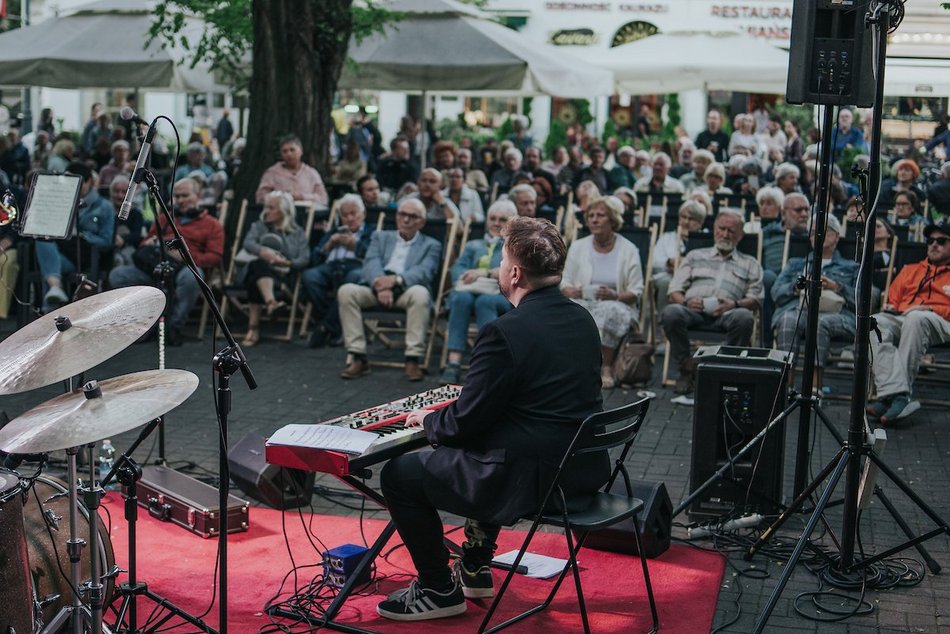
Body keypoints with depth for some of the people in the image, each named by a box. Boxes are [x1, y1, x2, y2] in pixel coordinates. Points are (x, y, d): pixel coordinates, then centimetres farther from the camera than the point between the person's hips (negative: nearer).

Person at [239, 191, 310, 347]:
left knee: (255, 281, -36)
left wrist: (287, 263, -19)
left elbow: (304, 258, 2)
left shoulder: (297, 232, 17)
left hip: (283, 276, -1)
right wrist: (262, 251, -24)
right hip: (260, 272, 1)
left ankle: (254, 327, -46)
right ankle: (271, 302, -59)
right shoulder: (259, 226, 21)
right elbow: (247, 243, -2)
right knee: (258, 264, -38)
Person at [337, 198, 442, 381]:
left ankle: (412, 360, -31)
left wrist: (396, 279, -24)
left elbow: (424, 272, -5)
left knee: (420, 293, -36)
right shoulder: (381, 237, 22)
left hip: (406, 291, -2)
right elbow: (371, 263, 3)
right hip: (376, 289, 2)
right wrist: (380, 284, -21)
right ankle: (359, 358, -23)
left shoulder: (431, 245, 16)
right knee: (346, 291, -25)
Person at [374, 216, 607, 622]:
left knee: (399, 475, 7)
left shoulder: (504, 333, -21)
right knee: (481, 450, 37)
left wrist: (428, 421, 7)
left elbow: (464, 422, -16)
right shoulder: (582, 320, 5)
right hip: (586, 467, 9)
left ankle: (439, 590, 17)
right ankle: (474, 568, 41)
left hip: (532, 478, -9)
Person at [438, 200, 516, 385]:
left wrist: (485, 273, -18)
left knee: (485, 301, -38)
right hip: (472, 291, 2)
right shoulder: (473, 246, 31)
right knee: (462, 297, -35)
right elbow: (457, 269, 12)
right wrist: (470, 277, -13)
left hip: (503, 295, -2)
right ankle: (453, 364, -46)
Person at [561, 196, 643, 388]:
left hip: (618, 305, -2)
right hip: (584, 302, 2)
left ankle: (606, 368, -30)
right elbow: (565, 283, 10)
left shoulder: (628, 250, 4)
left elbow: (636, 292, 1)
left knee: (608, 311, -39)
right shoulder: (578, 246, 12)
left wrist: (615, 296, -19)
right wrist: (571, 291, -15)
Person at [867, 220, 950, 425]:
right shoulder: (910, 270, 36)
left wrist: (929, 309, -8)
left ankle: (890, 396, -45)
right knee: (874, 323, -32)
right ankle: (897, 395, -48)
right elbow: (893, 299, 29)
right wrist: (889, 307, 6)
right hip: (899, 319, 4)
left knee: (916, 319, -41)